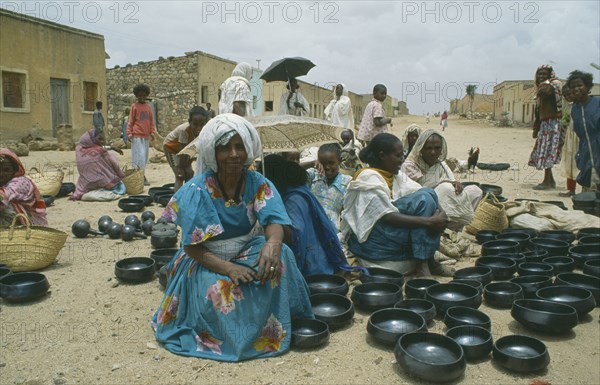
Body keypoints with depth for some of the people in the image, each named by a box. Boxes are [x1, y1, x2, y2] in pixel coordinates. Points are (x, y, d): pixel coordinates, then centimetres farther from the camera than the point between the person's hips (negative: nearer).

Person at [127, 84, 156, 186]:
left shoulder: (148, 107, 12)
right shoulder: (134, 106, -1)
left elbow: (151, 121, 15)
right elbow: (130, 121, -1)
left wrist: (152, 132, 5)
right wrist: (129, 133, -7)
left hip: (146, 136, 5)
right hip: (137, 136, -5)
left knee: (145, 157, 9)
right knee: (140, 156, -10)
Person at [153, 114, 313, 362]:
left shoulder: (257, 184, -8)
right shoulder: (197, 191, -18)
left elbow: (274, 222, -19)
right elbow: (192, 247, -18)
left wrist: (272, 244, -45)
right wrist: (228, 268, -34)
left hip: (245, 252, 3)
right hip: (205, 261, -3)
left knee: (280, 255, -25)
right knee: (219, 292, -33)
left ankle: (275, 325, -8)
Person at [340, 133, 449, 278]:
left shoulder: (396, 175, 12)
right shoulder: (368, 178, -14)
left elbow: (427, 197, 2)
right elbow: (389, 217, -22)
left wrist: (439, 215, -18)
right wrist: (429, 221, -23)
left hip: (393, 233, 8)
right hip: (369, 241, -8)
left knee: (428, 195, -8)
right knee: (424, 198, -20)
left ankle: (429, 260, -9)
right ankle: (422, 263, -19)